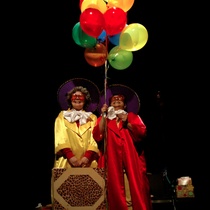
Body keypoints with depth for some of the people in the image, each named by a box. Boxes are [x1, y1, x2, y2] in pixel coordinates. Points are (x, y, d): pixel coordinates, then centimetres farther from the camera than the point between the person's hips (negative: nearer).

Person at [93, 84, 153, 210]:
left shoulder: (133, 116, 18)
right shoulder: (103, 119, 17)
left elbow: (142, 132, 2)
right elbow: (97, 136, -1)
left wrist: (127, 122, -6)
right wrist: (103, 116, -4)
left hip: (131, 157, 0)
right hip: (112, 158, 0)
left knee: (137, 185, -10)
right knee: (115, 187, -8)